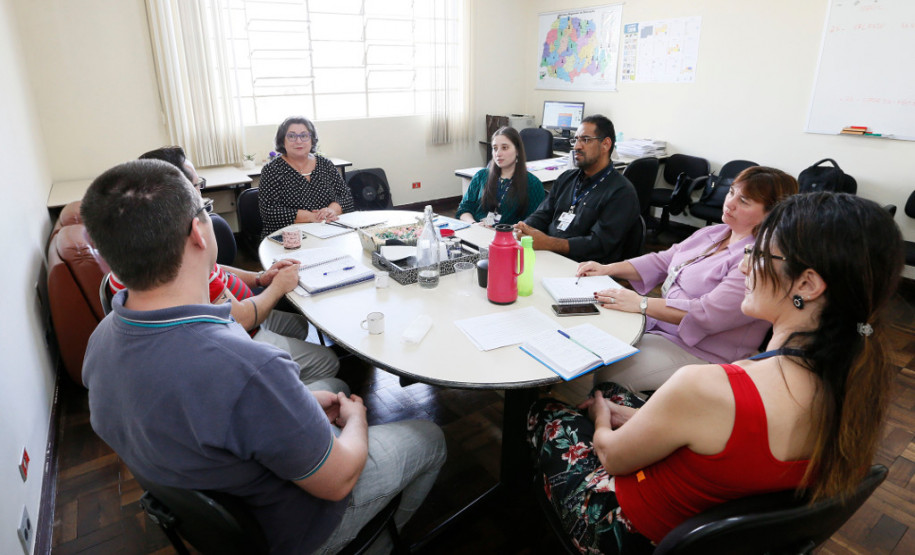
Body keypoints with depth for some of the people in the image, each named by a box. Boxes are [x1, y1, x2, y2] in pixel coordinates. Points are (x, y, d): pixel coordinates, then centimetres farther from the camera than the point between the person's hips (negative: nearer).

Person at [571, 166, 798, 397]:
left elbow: (708, 315, -26)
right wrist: (608, 269, 2)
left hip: (694, 352, -9)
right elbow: (662, 261, 15)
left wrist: (641, 304, -28)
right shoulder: (713, 233, 11)